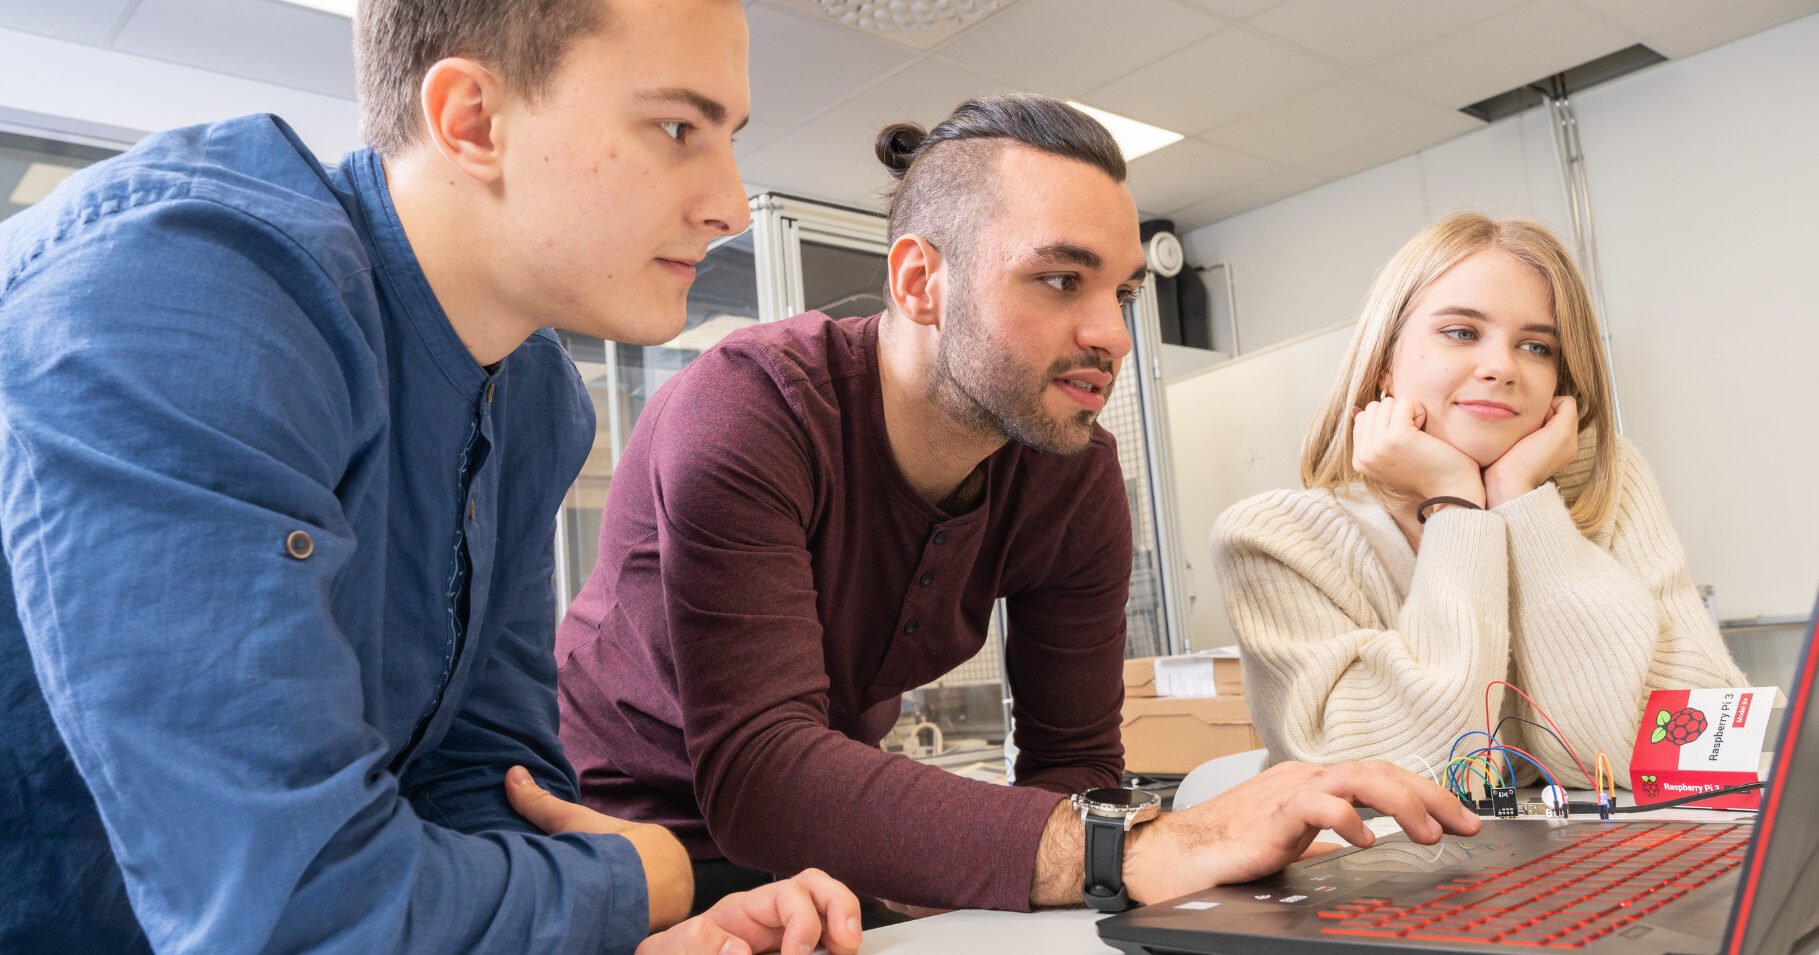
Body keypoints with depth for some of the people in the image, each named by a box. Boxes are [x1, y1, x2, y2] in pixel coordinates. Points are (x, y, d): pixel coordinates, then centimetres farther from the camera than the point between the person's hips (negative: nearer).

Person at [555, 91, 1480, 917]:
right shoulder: (742, 413, -27)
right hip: (633, 830, -4)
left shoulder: (1079, 474, -10)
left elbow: (1072, 766, -7)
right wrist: (1139, 851, -44)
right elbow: (759, 772, -35)